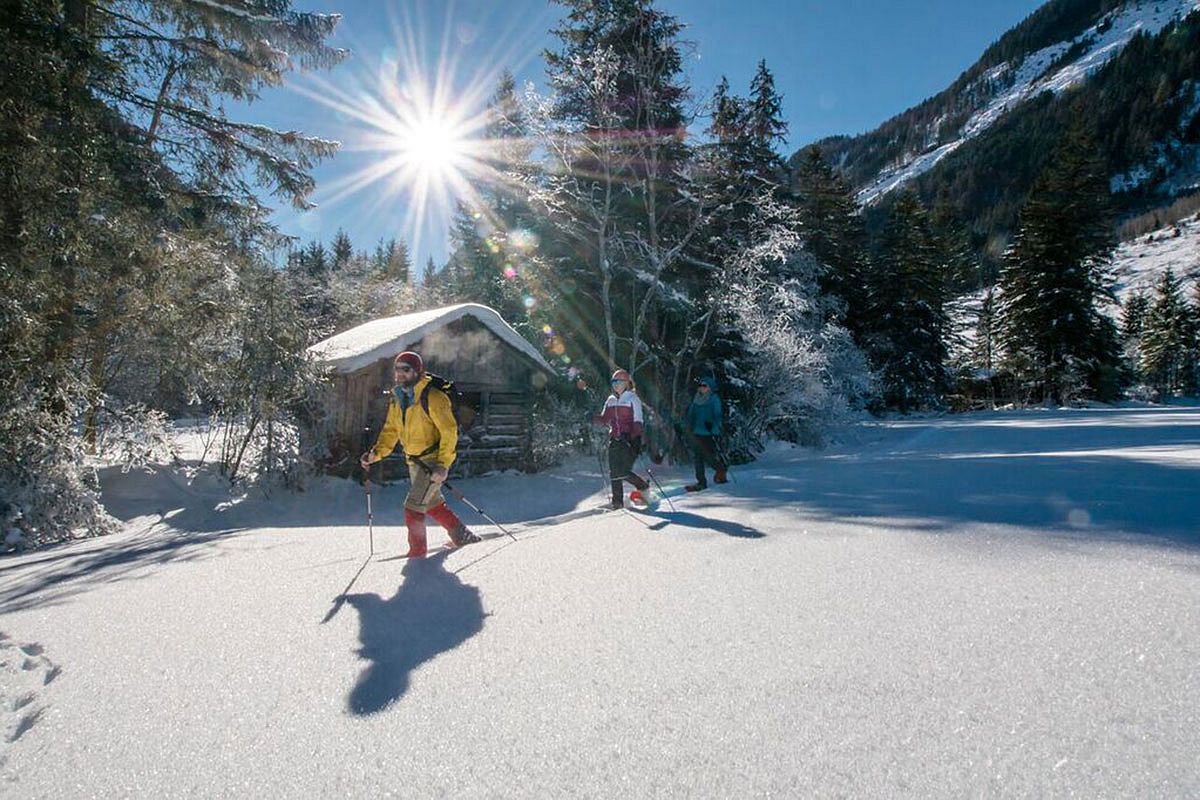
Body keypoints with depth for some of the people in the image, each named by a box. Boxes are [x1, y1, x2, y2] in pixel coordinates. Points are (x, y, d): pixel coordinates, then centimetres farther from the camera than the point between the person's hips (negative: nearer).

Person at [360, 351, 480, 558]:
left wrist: (443, 464, -24)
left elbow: (449, 431, -19)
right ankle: (462, 535, 33)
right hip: (414, 461, 9)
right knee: (433, 503, 18)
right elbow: (391, 430, 12)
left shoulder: (432, 397, -18)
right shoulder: (397, 399, 6)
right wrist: (376, 452, -4)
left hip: (434, 460, -8)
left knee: (413, 506, -11)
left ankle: (417, 550, 5)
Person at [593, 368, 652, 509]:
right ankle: (617, 502, 10)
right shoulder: (611, 400, 14)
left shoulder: (633, 398, -3)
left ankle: (644, 487, 14)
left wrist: (636, 440, -20)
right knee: (614, 472, 1)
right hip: (615, 440, 6)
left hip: (629, 439, -6)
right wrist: (591, 418, -3)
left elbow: (637, 421, -10)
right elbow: (604, 419, 17)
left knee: (624, 472, -11)